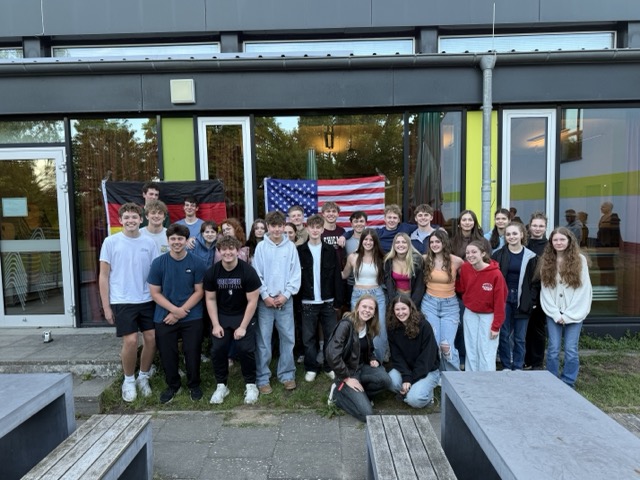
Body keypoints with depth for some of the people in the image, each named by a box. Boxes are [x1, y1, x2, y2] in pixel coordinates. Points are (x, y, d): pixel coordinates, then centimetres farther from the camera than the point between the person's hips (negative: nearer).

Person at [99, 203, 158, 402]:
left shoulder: (149, 243, 3)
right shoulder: (111, 242, -3)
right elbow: (104, 276, -1)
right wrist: (106, 306, -4)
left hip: (147, 300, 3)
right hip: (122, 302, -3)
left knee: (151, 338, 3)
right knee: (131, 341, -8)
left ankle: (143, 377, 26)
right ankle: (129, 381, 17)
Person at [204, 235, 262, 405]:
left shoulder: (248, 271, -18)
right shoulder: (212, 272, -8)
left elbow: (252, 301, -14)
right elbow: (210, 299, -1)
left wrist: (243, 326, -15)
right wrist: (216, 324, -7)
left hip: (244, 315, -3)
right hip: (221, 316, 3)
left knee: (245, 349, -12)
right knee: (218, 349, -5)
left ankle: (251, 385, 9)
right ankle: (221, 385, 15)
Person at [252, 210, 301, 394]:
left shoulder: (291, 247, 2)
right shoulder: (261, 247, 0)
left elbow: (296, 274, 1)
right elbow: (257, 274, -1)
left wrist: (286, 295, -7)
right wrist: (265, 296, -8)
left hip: (285, 300, 1)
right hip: (265, 300, -1)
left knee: (288, 338, 7)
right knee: (263, 341, 3)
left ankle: (287, 375, 21)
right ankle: (262, 378, 14)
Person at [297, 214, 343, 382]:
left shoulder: (330, 251, 1)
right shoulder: (299, 251, -1)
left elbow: (337, 277, 1)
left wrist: (338, 301, -2)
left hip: (328, 301, 1)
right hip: (308, 302, -1)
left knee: (331, 336, 8)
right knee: (308, 337, 7)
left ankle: (329, 366, 24)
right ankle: (311, 367, 22)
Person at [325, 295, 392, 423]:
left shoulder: (369, 327, 4)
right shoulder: (346, 324, -21)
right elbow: (332, 355, -26)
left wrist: (371, 360, 0)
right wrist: (347, 378, -20)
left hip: (361, 368, 7)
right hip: (347, 372, -7)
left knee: (386, 380, -23)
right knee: (366, 414, -18)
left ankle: (358, 395, 1)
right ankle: (338, 394, 5)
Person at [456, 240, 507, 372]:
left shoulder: (495, 273, -21)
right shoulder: (465, 268, -8)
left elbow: (499, 301, -15)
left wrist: (496, 325, -13)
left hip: (488, 316, -4)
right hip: (470, 314, 4)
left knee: (486, 352, 0)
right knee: (471, 351, 13)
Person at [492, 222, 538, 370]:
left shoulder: (530, 256, 2)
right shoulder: (498, 255, 0)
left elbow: (534, 281, 3)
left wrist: (532, 301, -4)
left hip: (522, 301, 0)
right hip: (503, 299, 0)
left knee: (520, 337, 8)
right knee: (503, 334, 5)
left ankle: (518, 368, 21)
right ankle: (506, 366, 19)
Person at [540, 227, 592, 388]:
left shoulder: (580, 260, -1)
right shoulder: (546, 261, 3)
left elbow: (584, 290, -5)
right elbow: (545, 290, 1)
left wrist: (568, 315, -9)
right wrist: (556, 314, -7)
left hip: (574, 313, -1)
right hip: (553, 313, 1)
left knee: (571, 350, 0)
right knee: (553, 349, 2)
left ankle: (568, 384, 14)